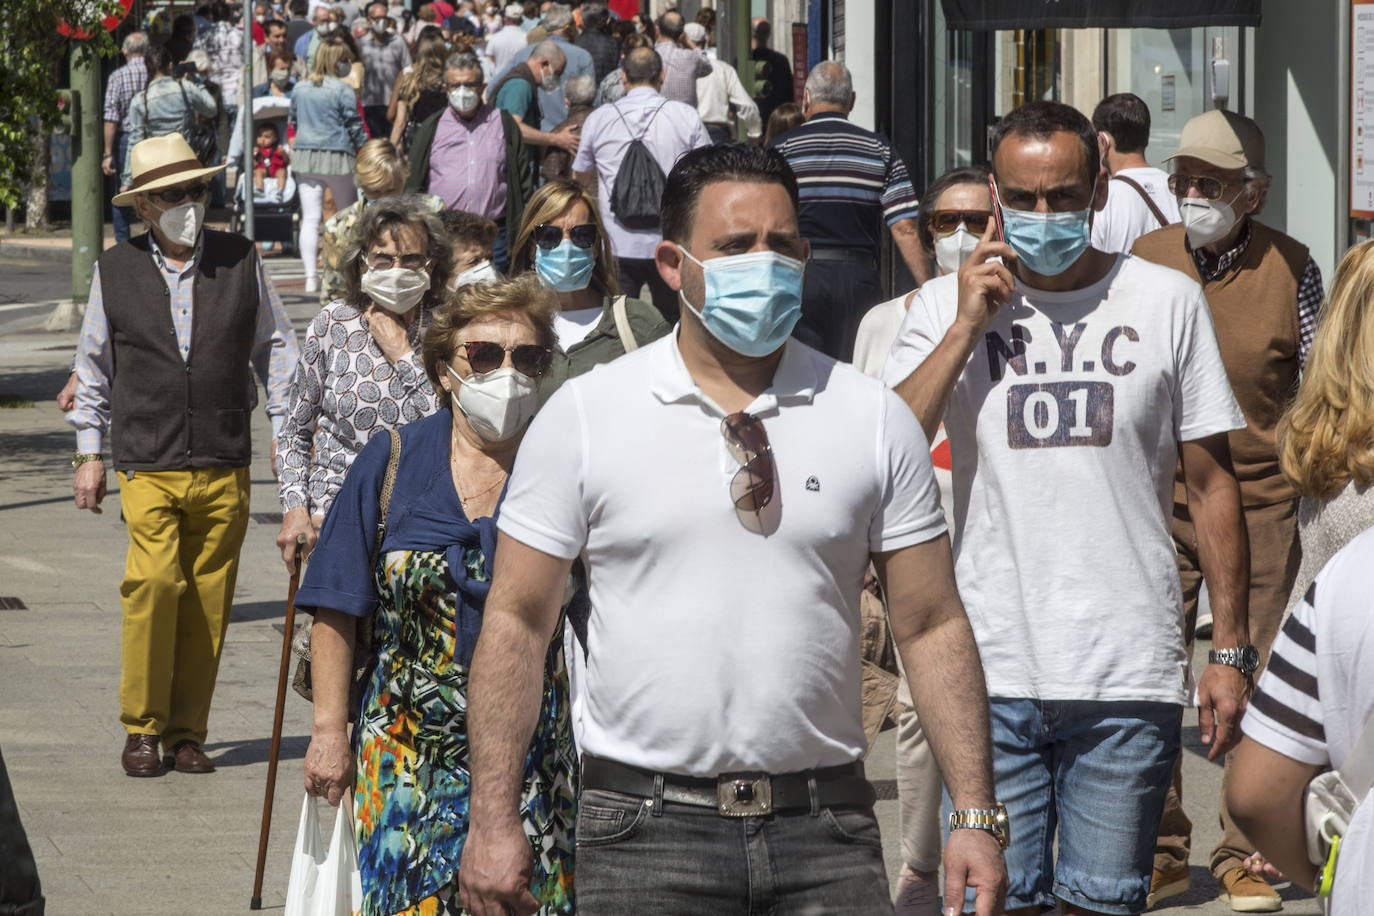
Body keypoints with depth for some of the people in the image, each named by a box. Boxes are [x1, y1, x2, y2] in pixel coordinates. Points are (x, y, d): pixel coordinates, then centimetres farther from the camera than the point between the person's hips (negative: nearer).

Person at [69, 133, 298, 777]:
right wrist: (89, 452, 14)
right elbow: (93, 365, 14)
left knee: (208, 603, 2)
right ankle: (142, 728, -5)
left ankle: (186, 730, 15)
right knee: (155, 581, -18)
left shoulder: (241, 262, 6)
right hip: (147, 466, -2)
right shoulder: (114, 271, 5)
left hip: (225, 467, 2)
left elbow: (275, 348, 16)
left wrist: (286, 430, 11)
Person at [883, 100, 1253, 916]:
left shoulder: (1168, 302, 5)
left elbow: (1212, 484, 9)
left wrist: (1231, 652, 6)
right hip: (989, 670, 0)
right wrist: (967, 327, -9)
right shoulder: (946, 306, 6)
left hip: (1130, 675, 0)